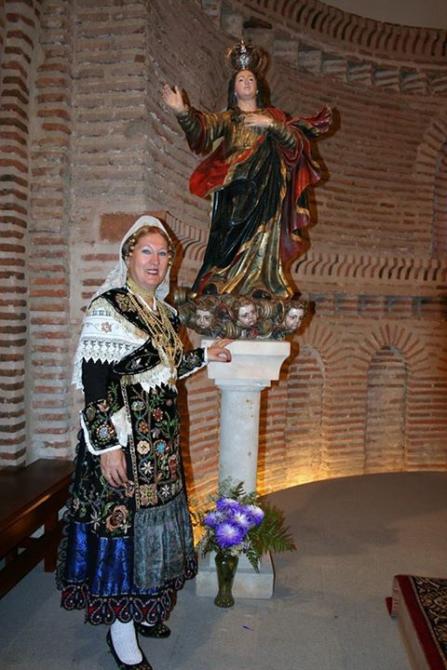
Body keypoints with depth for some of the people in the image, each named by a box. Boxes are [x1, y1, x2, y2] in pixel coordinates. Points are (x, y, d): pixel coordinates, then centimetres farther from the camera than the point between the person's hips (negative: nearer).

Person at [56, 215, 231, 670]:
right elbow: (95, 382, -18)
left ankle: (141, 609, 37)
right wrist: (108, 446, -21)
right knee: (123, 519, 2)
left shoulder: (163, 312, 11)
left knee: (154, 518, 17)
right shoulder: (108, 308, -13)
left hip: (160, 438, 8)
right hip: (123, 440, -8)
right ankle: (122, 631, 21)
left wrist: (205, 355, 20)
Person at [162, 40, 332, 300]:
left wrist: (271, 124, -6)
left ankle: (259, 295, -11)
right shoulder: (227, 117, 19)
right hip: (234, 188, 0)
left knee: (260, 243, -10)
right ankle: (220, 294, -14)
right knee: (230, 239, -13)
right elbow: (203, 127, -2)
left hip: (265, 189, 1)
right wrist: (183, 111, -20)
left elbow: (296, 140, 7)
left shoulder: (273, 115, 23)